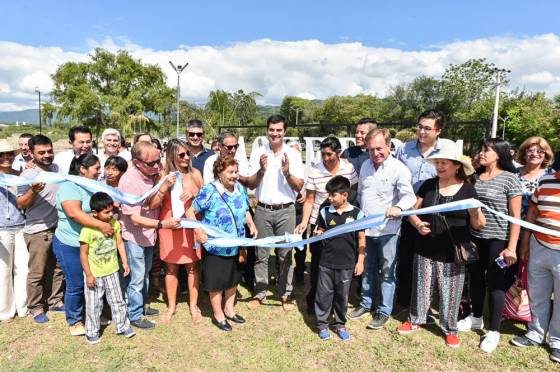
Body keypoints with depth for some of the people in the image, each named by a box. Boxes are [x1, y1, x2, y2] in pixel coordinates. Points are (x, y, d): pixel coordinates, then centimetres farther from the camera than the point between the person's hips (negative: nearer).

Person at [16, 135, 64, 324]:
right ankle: (36, 308, 21)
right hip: (38, 232, -5)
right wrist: (33, 191, -31)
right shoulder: (28, 174, -13)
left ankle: (55, 301, 30)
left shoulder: (57, 168, 4)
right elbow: (20, 204, -14)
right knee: (37, 273, 5)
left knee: (57, 269, 16)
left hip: (58, 228, 6)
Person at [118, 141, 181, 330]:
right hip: (134, 236, -7)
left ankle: (142, 305, 42)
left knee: (145, 272, 23)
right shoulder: (129, 181, -28)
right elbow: (135, 219, -28)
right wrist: (162, 224, -36)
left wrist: (164, 187, -17)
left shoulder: (153, 173, -9)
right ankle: (135, 315, 25)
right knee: (136, 277, 5)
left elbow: (153, 205, -5)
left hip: (148, 233, 7)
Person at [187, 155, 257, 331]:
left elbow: (245, 211, 13)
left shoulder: (240, 189, 0)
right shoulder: (209, 191, -18)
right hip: (216, 247, -6)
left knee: (233, 279, 22)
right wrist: (198, 231, -25)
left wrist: (251, 224, -4)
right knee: (216, 283, 9)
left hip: (236, 246, 6)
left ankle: (229, 310, 43)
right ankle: (218, 315, 31)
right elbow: (190, 212, -13)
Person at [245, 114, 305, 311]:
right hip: (263, 210, 1)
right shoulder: (258, 153, 3)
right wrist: (261, 170, -15)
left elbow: (299, 186, -1)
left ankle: (285, 294, 21)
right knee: (261, 254, 8)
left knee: (285, 254, 7)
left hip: (286, 210, 0)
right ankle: (259, 293, 21)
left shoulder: (293, 154, 1)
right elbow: (250, 184, 3)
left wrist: (287, 173, -19)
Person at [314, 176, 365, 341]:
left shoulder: (357, 214, -6)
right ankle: (322, 324, 25)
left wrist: (360, 261, -1)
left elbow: (361, 239, -1)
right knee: (323, 294, 8)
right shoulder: (325, 212, -1)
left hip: (347, 264, -1)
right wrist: (319, 234, -12)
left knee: (342, 296, 13)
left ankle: (340, 324, 31)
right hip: (326, 262, 1)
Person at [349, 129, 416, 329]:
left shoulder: (399, 168, -13)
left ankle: (384, 311, 20)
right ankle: (366, 303, 33)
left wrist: (399, 207, -42)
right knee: (367, 269, 18)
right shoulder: (365, 165, 7)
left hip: (387, 229, -6)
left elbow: (409, 195, -22)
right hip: (365, 228, 6)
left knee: (387, 272, 7)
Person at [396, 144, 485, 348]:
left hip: (453, 252, -2)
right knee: (421, 287, 16)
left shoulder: (468, 190, -4)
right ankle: (416, 319, 36)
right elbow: (413, 210, 6)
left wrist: (476, 213, -22)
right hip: (425, 249, 2)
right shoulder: (428, 185, 0)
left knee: (450, 292, 10)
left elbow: (477, 225, 0)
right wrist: (418, 224, -13)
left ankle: (450, 329, 31)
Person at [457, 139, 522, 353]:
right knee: (476, 279, 16)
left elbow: (515, 216, -8)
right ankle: (476, 318, 35)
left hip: (498, 239, -5)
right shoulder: (474, 177, 7)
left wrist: (511, 247, -13)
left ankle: (494, 331, 18)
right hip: (474, 237, 5)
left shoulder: (509, 179, -7)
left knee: (495, 283, 3)